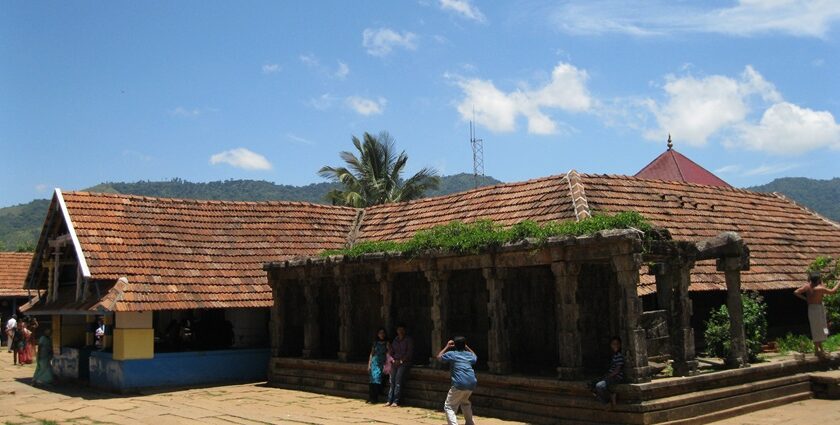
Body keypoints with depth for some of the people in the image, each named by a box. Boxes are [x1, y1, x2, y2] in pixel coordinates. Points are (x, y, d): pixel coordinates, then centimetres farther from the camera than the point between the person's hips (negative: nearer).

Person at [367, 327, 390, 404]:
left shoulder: (387, 344, 4)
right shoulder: (375, 343, 15)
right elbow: (371, 354, 17)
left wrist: (386, 366, -13)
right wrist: (369, 365, 10)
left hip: (381, 364, -3)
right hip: (374, 363, 3)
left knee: (377, 379, -14)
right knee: (372, 380, -6)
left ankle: (374, 399, -11)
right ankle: (371, 398, -5)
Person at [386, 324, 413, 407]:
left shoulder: (408, 340, 2)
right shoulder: (395, 340, 18)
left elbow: (409, 353, -5)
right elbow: (391, 352, 18)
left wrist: (401, 360, -11)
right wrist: (392, 359, -1)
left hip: (404, 362, -5)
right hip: (395, 362, 5)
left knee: (398, 380, -16)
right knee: (392, 380, -6)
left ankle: (396, 401, -17)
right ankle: (390, 400, -5)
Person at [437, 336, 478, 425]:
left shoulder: (451, 354, 4)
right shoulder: (469, 354, 17)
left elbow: (439, 357, 22)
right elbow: (475, 357, 42)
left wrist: (447, 347, 28)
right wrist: (467, 347, 41)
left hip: (459, 384, -6)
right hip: (472, 384, 6)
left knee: (449, 407, -1)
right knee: (465, 402, 33)